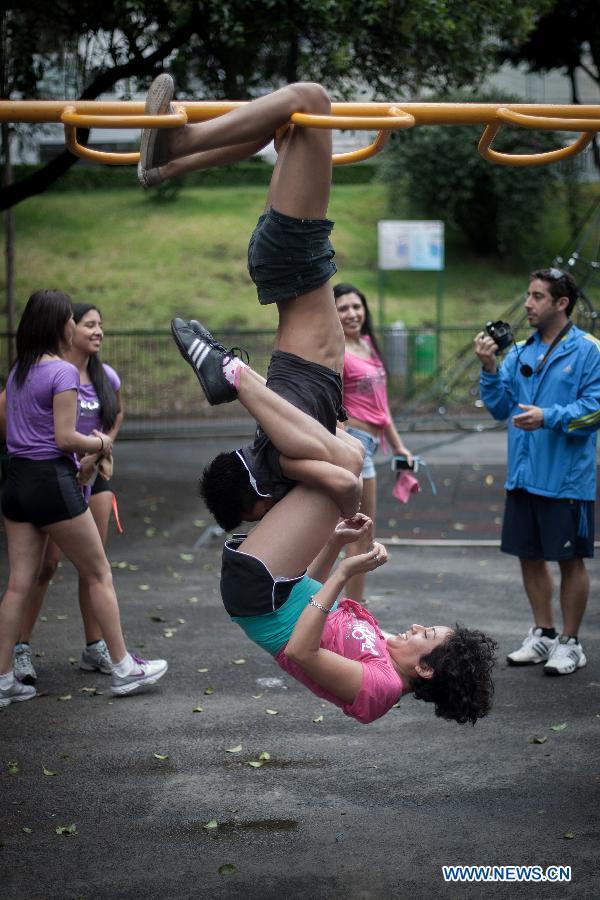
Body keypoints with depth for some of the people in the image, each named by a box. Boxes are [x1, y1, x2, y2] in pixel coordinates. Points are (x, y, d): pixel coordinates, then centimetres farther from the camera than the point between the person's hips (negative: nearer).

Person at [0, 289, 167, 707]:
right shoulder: (63, 372, -13)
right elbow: (65, 438, -17)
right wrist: (101, 444, 1)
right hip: (52, 481, -7)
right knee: (99, 575, 6)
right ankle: (124, 668, 14)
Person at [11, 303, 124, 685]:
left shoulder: (107, 377, 4)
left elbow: (117, 415, 23)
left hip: (94, 474, 6)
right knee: (48, 561, -7)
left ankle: (95, 648, 15)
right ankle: (22, 648, 2)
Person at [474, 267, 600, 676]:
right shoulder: (520, 353, 10)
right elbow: (500, 407, 10)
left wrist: (548, 417, -25)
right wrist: (489, 368, -4)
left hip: (567, 478, -6)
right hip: (524, 475, 6)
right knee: (530, 555, 13)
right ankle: (543, 634, 28)